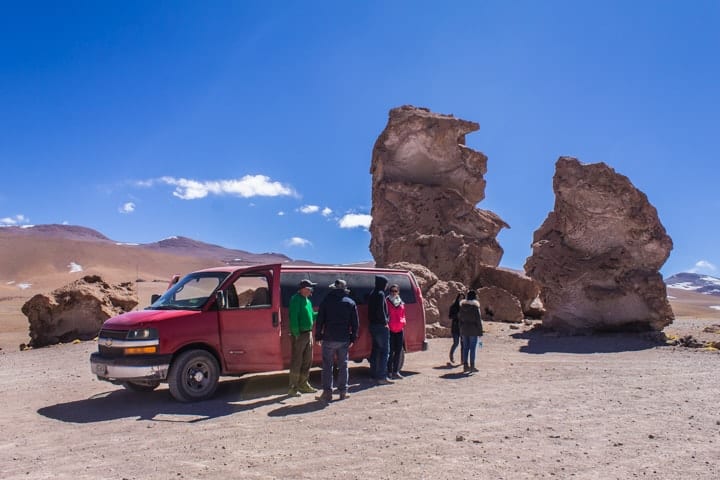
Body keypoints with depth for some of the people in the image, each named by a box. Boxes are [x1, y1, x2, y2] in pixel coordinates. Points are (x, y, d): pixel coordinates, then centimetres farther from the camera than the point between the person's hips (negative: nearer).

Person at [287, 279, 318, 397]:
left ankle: (303, 384, 27)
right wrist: (296, 333, -25)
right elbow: (293, 318, -21)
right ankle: (293, 388, 2)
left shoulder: (307, 300, 15)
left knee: (307, 361, 15)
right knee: (296, 362, -4)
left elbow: (312, 315, 19)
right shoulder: (296, 299, -14)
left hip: (308, 333, 9)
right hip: (299, 335, -9)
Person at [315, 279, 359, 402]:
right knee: (343, 365, 11)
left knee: (327, 366, 4)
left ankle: (327, 392, 3)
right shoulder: (351, 303, 4)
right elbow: (355, 323, 4)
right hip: (344, 340, 2)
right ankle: (343, 392, 13)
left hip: (329, 339, -2)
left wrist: (318, 336, 4)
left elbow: (320, 321, -2)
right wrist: (353, 338, 10)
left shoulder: (326, 301, -2)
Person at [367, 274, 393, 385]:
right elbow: (380, 310, -22)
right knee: (385, 351, -5)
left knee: (375, 350, 15)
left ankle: (374, 375, 21)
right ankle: (381, 377, -7)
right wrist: (385, 322, -12)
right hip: (380, 326, -9)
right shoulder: (380, 294, -15)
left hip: (373, 325, 9)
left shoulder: (372, 294, 14)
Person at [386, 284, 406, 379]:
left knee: (398, 351, 9)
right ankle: (389, 372, 0)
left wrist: (403, 321, 4)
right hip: (390, 330, -6)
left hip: (399, 329, 6)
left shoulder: (402, 303, 12)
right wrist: (386, 323, -14)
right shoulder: (386, 301, -4)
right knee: (390, 351, -5)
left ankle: (396, 371, 18)